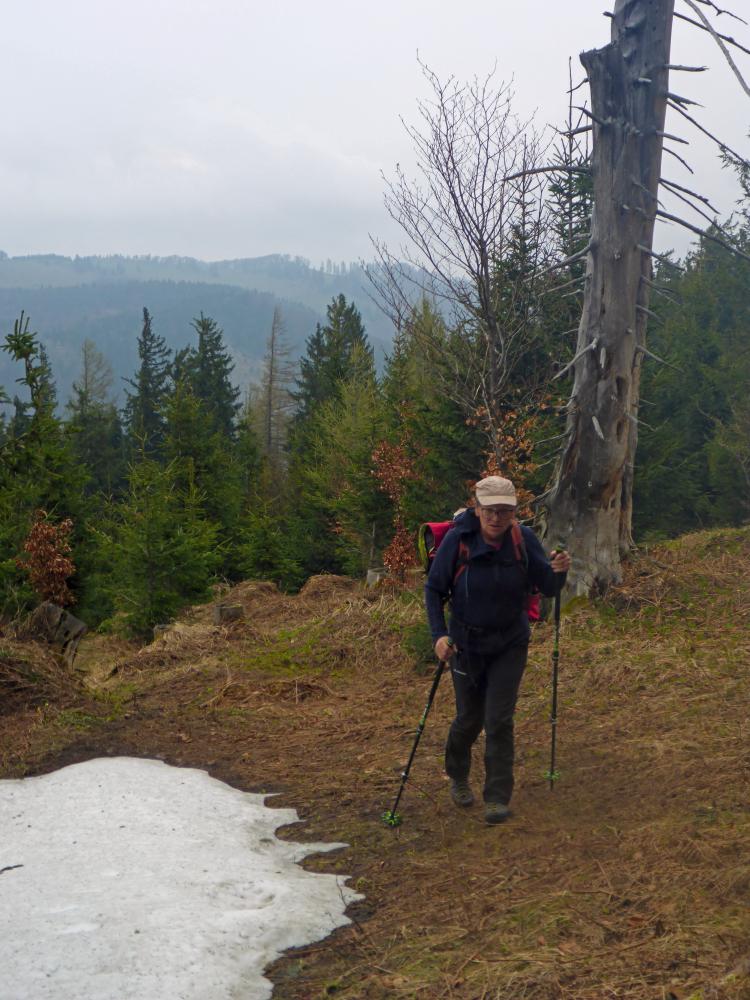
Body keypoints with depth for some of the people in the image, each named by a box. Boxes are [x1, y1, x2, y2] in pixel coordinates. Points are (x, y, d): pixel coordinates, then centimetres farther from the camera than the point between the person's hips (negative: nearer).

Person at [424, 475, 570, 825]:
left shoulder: (523, 539, -14)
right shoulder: (457, 540, -19)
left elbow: (547, 588, -13)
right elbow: (434, 589, -9)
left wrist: (557, 571, -35)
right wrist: (439, 634, -20)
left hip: (510, 643, 1)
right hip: (467, 643, 0)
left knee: (499, 719, -6)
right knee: (469, 718, 12)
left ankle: (498, 797, 7)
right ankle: (457, 776, 41)